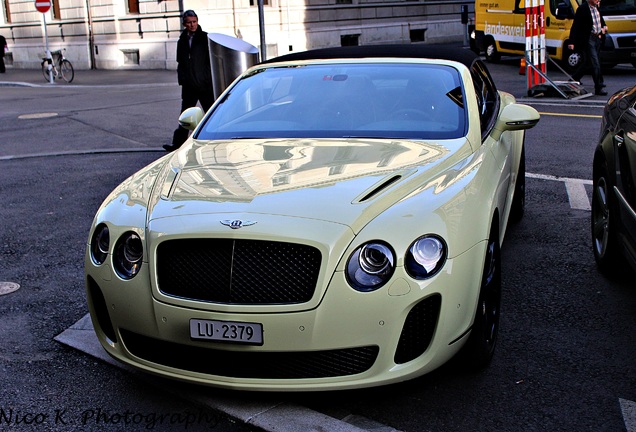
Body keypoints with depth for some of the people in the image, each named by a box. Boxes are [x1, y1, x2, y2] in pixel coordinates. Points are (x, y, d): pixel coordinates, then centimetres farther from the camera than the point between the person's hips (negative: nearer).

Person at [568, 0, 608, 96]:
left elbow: (601, 19, 26)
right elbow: (575, 26, -15)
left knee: (587, 62, 17)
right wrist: (572, 42, -20)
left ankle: (574, 79, 34)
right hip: (588, 40, -8)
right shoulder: (582, 8, -13)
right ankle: (598, 88, -4)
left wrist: (604, 26, 5)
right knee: (595, 64, -9)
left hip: (597, 38, 8)